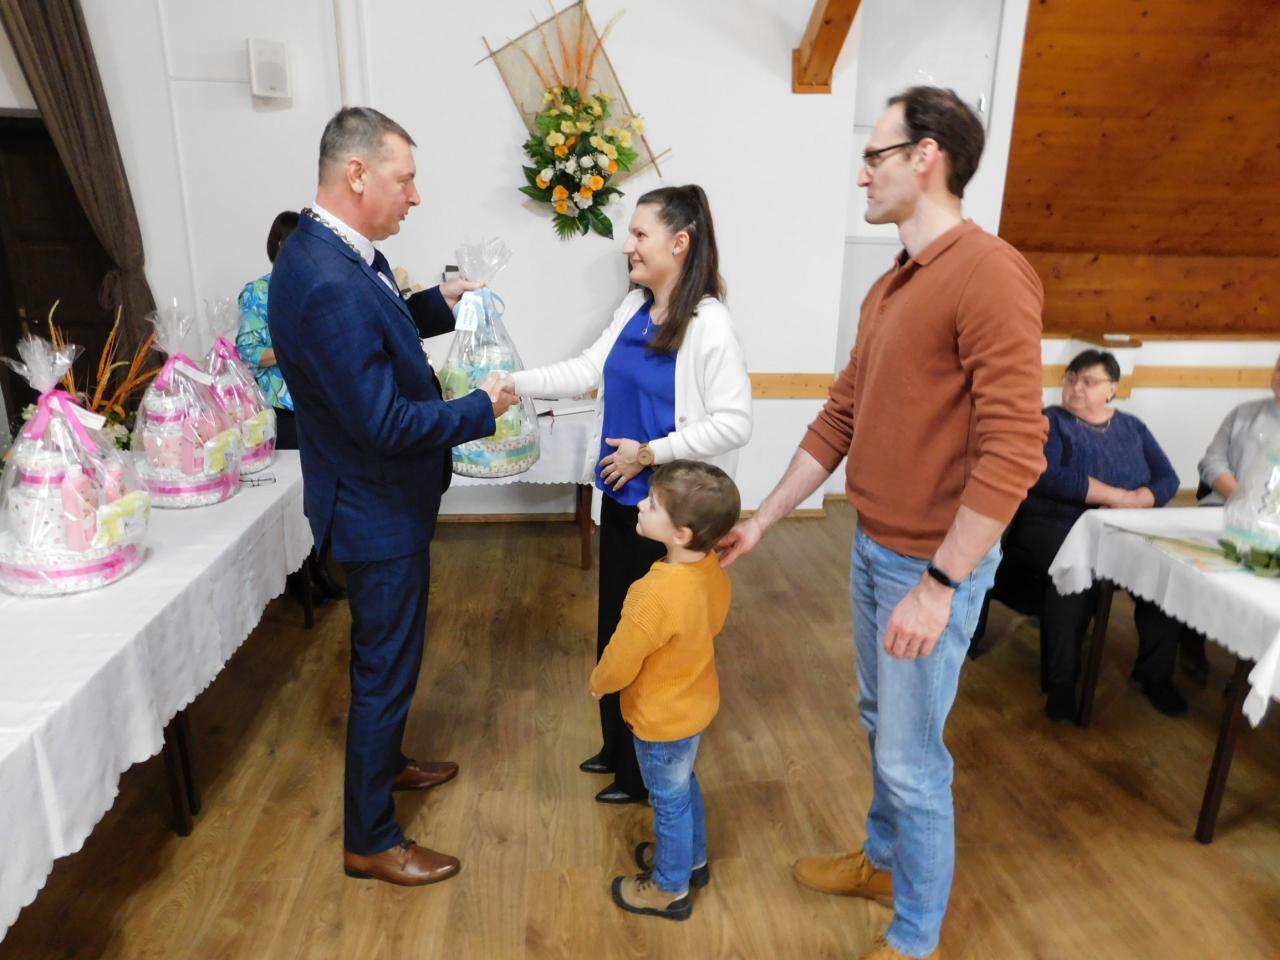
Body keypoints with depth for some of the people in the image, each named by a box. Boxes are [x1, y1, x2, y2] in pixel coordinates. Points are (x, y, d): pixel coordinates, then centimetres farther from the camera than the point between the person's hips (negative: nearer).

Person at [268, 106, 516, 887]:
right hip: (378, 509, -10)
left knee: (388, 654, 26)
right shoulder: (327, 283, -30)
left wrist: (436, 306, 5)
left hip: (384, 498, 10)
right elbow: (383, 423, -29)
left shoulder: (342, 253, 1)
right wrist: (480, 409, -17)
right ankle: (370, 839, 26)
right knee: (386, 668, 6)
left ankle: (384, 761, 50)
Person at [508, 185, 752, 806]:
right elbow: (590, 369, 6)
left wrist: (650, 453, -20)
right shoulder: (634, 308, 6)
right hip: (621, 498, 8)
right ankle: (617, 747, 40)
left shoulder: (708, 323, -18)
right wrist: (516, 384, -4)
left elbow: (735, 422, -21)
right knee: (614, 625, 19)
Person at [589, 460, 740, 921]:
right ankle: (692, 859, 52)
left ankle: (670, 889, 40)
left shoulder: (659, 597, -39)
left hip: (663, 717, -8)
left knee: (669, 801, 16)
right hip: (693, 700, 8)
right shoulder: (711, 567, -14)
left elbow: (620, 664, -25)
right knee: (684, 786, 29)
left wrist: (597, 684, -4)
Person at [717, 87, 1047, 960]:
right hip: (874, 545, 8)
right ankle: (883, 860, 46)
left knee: (912, 757, 6)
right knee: (881, 722, 23)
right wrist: (762, 521, 11)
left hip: (933, 562, -8)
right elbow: (840, 419, 12)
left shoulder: (990, 273, -18)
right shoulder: (890, 287, 10)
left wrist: (941, 584, -23)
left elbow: (1014, 449, -23)